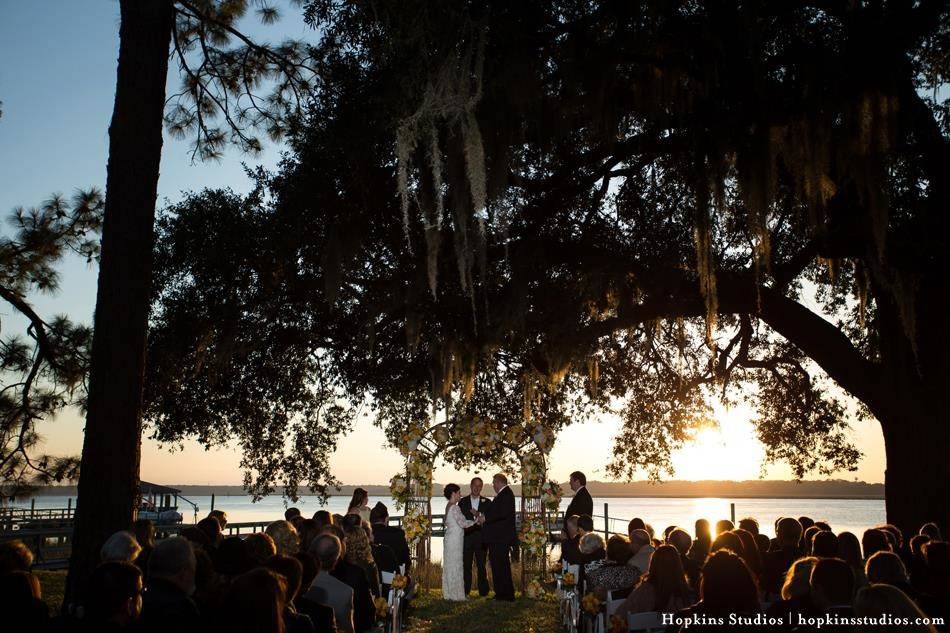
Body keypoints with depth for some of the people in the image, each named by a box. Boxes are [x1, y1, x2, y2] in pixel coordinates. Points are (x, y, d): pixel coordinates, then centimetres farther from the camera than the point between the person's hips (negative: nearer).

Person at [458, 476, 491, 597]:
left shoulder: (486, 502, 10)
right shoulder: (463, 502, 10)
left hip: (481, 538, 0)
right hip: (466, 537, 0)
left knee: (481, 566, 1)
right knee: (466, 565, 1)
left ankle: (483, 591, 7)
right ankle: (465, 591, 7)